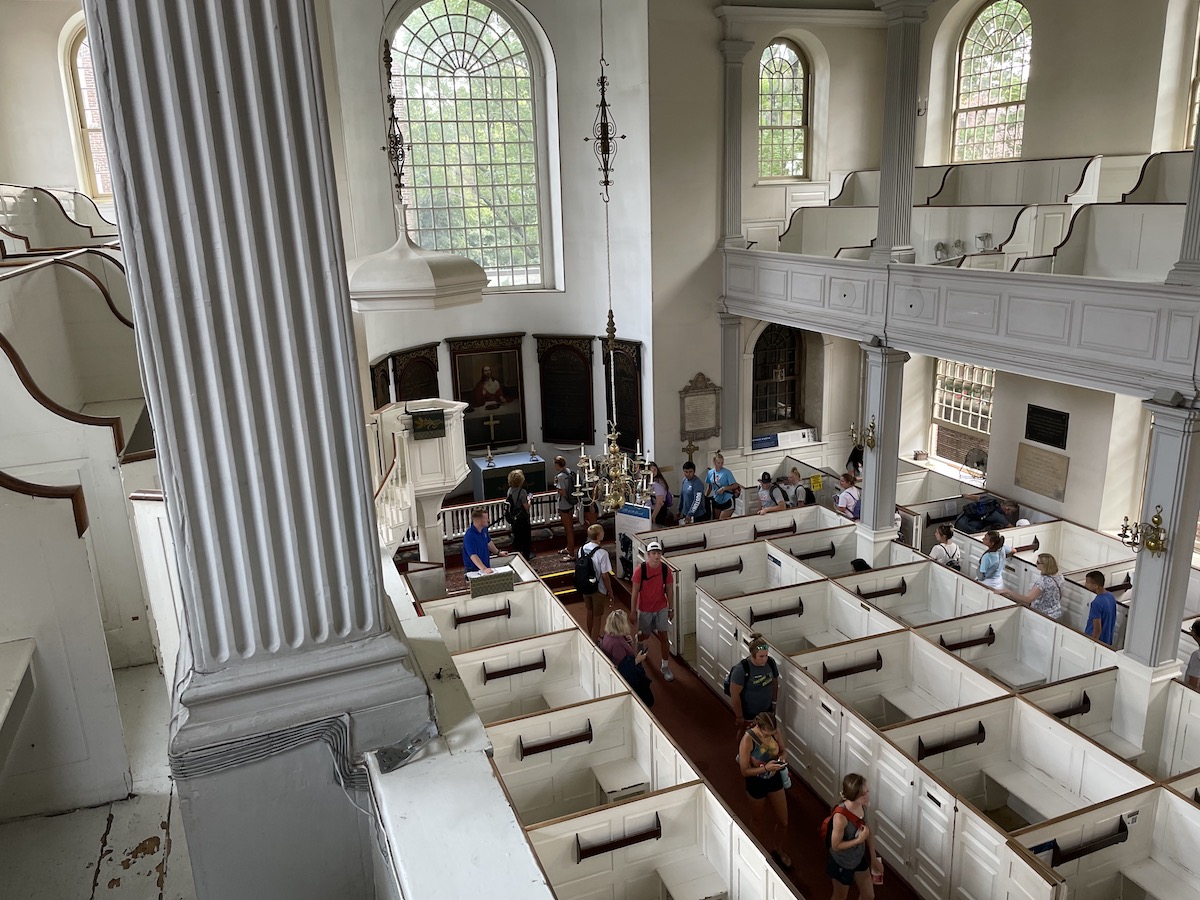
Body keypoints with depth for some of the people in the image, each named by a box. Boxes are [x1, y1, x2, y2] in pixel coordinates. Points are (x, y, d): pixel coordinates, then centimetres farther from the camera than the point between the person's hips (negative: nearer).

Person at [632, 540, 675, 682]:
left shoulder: (665, 570, -12)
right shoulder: (640, 570, -19)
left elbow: (668, 590, 0)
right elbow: (635, 592, -12)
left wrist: (671, 609, 5)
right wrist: (633, 612, -10)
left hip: (661, 608, 1)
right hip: (645, 610, -1)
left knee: (663, 637, 2)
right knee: (645, 635, 15)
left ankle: (665, 666, 16)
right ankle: (637, 641, 51)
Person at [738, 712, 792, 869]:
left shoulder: (776, 731, -18)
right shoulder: (747, 740, -32)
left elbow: (783, 750, 2)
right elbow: (745, 771, -23)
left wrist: (782, 757, -20)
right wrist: (765, 768, -34)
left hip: (774, 779, 4)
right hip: (756, 783, -4)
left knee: (783, 821, 18)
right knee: (759, 820, 22)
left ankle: (778, 849, 47)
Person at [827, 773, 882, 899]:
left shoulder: (862, 805, -16)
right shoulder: (840, 816, -38)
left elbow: (868, 832, 0)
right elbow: (835, 846, -26)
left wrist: (874, 858, 5)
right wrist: (859, 840, -33)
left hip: (860, 858, 6)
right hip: (842, 864, -6)